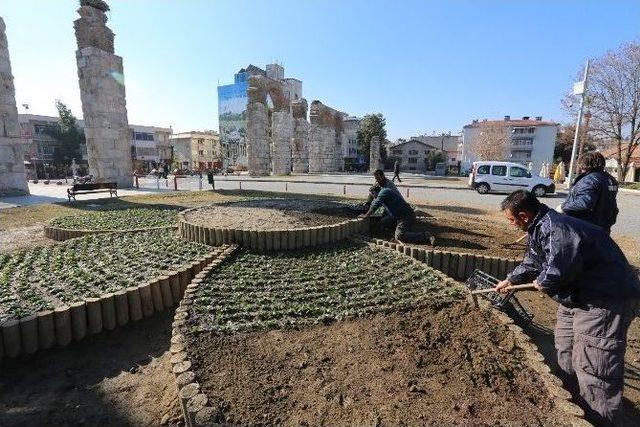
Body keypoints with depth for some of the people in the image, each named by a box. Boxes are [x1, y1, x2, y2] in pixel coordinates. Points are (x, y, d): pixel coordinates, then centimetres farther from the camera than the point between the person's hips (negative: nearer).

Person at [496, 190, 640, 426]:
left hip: (605, 301, -11)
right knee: (566, 350, 24)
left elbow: (559, 270, -39)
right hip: (577, 296, 11)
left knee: (593, 367, -4)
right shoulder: (540, 228, 6)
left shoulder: (556, 228, -29)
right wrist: (510, 280, 30)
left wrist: (542, 282, -17)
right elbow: (532, 261, 22)